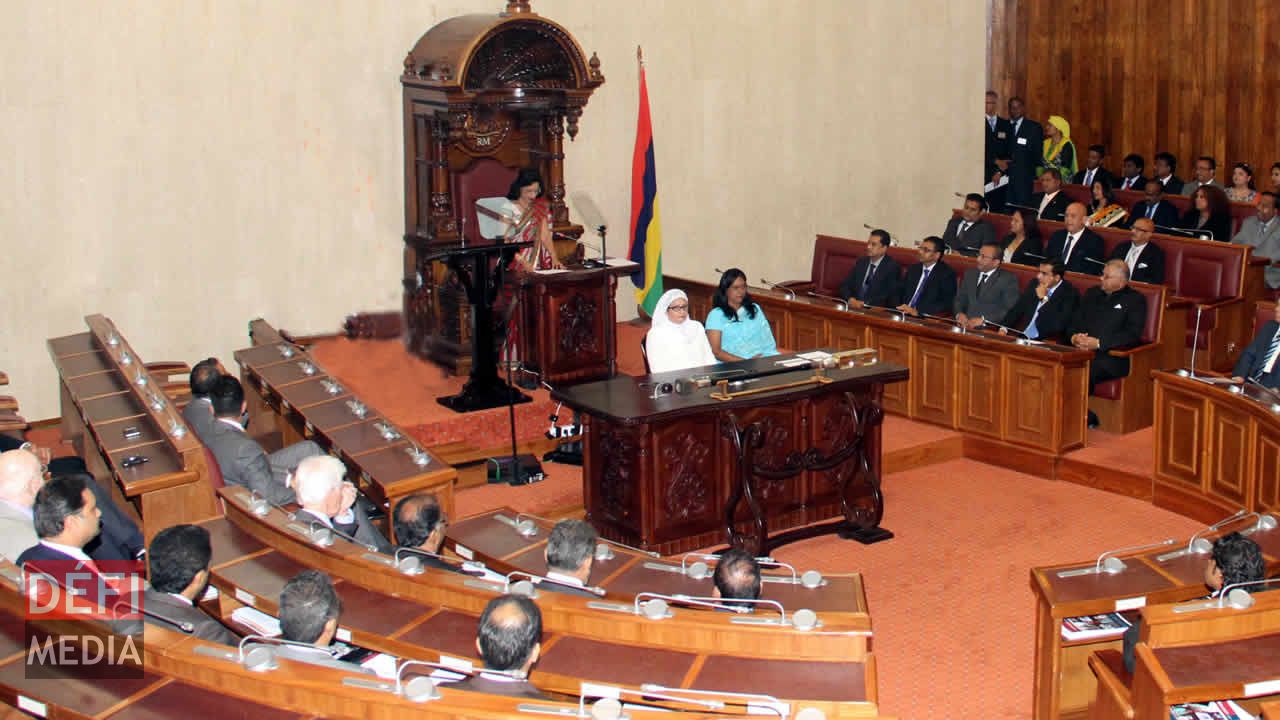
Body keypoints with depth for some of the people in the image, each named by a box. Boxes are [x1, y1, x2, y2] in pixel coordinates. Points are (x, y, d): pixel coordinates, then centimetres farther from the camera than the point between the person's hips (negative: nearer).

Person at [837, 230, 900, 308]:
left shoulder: (892, 267, -2)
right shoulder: (861, 262, 14)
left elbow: (890, 297, -11)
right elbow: (845, 286, 11)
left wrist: (864, 304, -19)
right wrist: (851, 299, -10)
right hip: (853, 306, 4)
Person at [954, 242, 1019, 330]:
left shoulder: (1008, 279, -1)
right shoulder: (970, 274, 17)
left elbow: (1009, 310, -9)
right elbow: (960, 299, 19)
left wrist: (984, 319, -19)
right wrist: (959, 314, -3)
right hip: (966, 324, 4)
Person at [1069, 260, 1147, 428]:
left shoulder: (1135, 300, 5)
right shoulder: (1092, 294, 23)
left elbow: (1132, 334, -7)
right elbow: (1075, 321, 21)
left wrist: (1099, 343, -16)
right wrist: (1074, 336, -4)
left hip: (1112, 357, -5)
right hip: (1081, 351, 5)